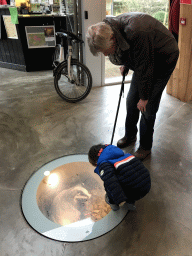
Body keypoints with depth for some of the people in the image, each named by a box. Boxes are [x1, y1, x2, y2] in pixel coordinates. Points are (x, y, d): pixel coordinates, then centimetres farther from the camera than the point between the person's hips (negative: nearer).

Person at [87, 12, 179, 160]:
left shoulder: (136, 33, -39)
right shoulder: (112, 28, -13)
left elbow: (145, 67, -30)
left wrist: (144, 97, -21)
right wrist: (125, 65, 11)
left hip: (164, 60, -7)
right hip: (143, 60, 8)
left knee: (148, 106, -8)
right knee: (131, 101, 7)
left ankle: (145, 147, 10)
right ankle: (130, 136, 27)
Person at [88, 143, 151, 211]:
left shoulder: (103, 165, -2)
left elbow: (109, 179, -23)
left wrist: (119, 198, -27)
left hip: (133, 192, -7)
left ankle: (113, 202, 24)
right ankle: (131, 202, 32)